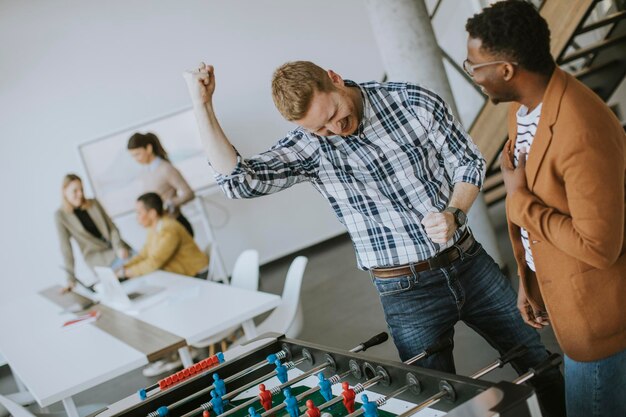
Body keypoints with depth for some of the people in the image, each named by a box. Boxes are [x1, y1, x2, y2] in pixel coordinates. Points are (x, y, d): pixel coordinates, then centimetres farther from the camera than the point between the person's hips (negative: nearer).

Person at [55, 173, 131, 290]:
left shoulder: (93, 203, 5)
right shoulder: (61, 215, -5)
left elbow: (111, 227, 3)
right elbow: (65, 247, -7)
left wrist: (119, 247, -15)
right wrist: (71, 278, -10)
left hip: (116, 247, 4)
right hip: (97, 256, -4)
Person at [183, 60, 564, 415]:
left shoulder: (414, 102, -7)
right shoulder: (311, 147, -7)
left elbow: (469, 161, 1)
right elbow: (240, 180, -17)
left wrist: (455, 213, -17)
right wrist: (202, 105, -21)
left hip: (471, 264, 2)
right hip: (407, 293, -2)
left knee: (543, 365, 16)